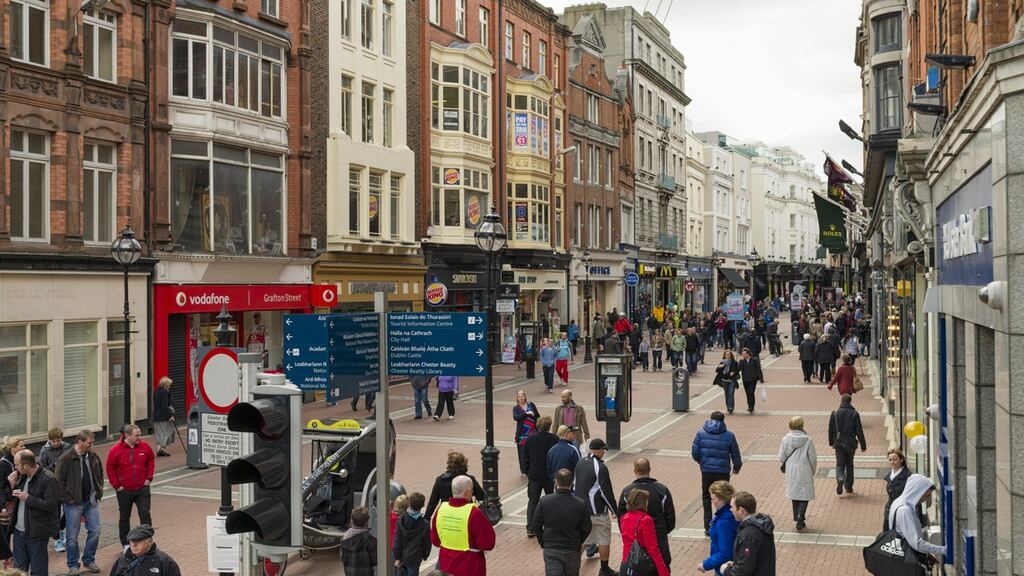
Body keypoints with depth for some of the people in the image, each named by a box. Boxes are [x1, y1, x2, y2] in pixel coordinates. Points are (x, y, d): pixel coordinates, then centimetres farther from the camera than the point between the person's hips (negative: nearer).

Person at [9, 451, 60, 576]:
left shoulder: (48, 480, -18)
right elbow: (15, 498, 18)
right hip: (19, 531, 8)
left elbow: (51, 505, -22)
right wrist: (12, 485, -1)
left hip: (37, 533, -8)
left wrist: (28, 498, -21)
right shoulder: (23, 477, 7)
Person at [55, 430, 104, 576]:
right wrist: (67, 499, -13)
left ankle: (89, 561, 22)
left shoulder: (93, 456, 3)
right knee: (72, 536, 4)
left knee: (95, 531, 5)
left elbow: (100, 475, 16)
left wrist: (99, 492, 7)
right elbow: (59, 480, -11)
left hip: (92, 502, 5)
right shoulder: (66, 458, -13)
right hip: (74, 503, -4)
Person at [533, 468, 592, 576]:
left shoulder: (544, 501, -12)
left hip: (551, 550, -1)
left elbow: (535, 526, -5)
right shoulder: (581, 504, -12)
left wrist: (543, 542, 11)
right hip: (573, 550, 1)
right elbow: (586, 529, -3)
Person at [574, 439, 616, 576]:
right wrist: (614, 510, -6)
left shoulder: (580, 463, 3)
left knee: (583, 537, 18)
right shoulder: (600, 467, -20)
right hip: (597, 511, -7)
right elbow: (606, 491, -18)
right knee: (604, 540, 7)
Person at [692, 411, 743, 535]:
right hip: (723, 472, -1)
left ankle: (708, 527, 15)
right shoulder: (729, 436, -4)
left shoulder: (701, 433, -2)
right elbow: (736, 455, 2)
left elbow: (694, 452, -4)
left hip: (706, 471, 1)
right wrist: (737, 467, 21)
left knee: (706, 497, 16)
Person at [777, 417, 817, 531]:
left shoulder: (786, 439, -8)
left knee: (795, 495, 16)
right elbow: (813, 458, -7)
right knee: (805, 495, 6)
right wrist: (813, 471, 10)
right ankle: (800, 517, -11)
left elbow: (781, 458, -3)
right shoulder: (808, 440, -13)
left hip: (791, 472, 3)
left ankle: (798, 519, 22)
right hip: (805, 472, -3)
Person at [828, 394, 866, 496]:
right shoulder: (854, 414, -8)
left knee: (840, 464, 5)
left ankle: (840, 479, -25)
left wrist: (831, 442, 19)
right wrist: (863, 445, 0)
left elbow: (831, 430, 5)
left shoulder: (834, 413, -3)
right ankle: (849, 487, 17)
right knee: (849, 465, 15)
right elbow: (859, 431, -7)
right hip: (851, 444, 0)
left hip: (838, 443, 0)